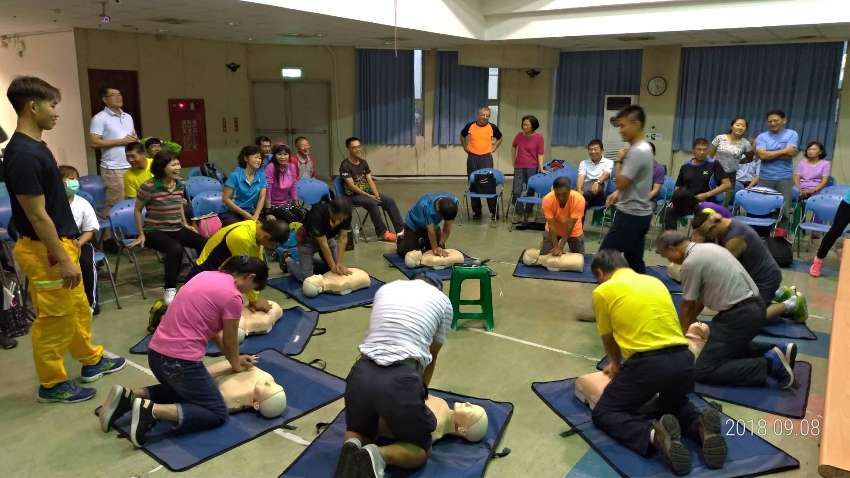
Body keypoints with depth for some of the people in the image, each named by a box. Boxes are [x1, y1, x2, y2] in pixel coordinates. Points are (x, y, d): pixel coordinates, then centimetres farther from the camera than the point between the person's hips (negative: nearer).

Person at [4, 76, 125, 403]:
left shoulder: (35, 146, 8)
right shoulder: (23, 154, -23)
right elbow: (37, 215, -22)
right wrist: (63, 259, -19)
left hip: (59, 243, 10)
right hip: (44, 250, -10)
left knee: (78, 310, 21)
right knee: (54, 320, 4)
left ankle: (91, 361, 37)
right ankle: (52, 383, 19)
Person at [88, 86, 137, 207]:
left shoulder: (128, 117, 17)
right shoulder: (99, 118, -4)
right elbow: (94, 142, -13)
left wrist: (135, 140, 0)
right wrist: (121, 141, -13)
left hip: (132, 166, 6)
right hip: (113, 169, -6)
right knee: (117, 204, -7)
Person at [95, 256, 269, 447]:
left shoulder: (207, 275, 12)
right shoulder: (232, 297, -13)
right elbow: (229, 342, 1)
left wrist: (236, 358, 22)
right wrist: (235, 364, 21)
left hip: (156, 353, 9)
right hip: (180, 361, -9)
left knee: (181, 389, 35)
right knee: (218, 414, 5)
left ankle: (128, 396, 12)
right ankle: (152, 410, -11)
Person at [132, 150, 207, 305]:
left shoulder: (180, 184, 1)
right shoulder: (149, 186, -16)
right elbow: (137, 210, -2)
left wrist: (186, 224, 18)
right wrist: (141, 234, -1)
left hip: (177, 229, 6)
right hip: (155, 231, -6)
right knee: (176, 248, -35)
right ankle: (169, 290, -20)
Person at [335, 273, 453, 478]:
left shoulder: (386, 288, 23)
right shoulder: (442, 300, 16)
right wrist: (422, 390, 41)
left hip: (363, 373, 4)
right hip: (401, 378, -3)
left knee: (358, 431, 33)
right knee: (420, 450, 19)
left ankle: (352, 448, -3)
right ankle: (377, 456, -11)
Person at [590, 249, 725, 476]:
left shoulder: (603, 291, 5)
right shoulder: (655, 281, 21)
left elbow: (608, 338, 19)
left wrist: (615, 364, 42)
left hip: (647, 363, -6)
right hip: (683, 360, 6)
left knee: (603, 413, 12)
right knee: (675, 404, 35)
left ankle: (653, 435, -18)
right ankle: (702, 427, 0)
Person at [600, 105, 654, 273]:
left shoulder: (637, 151, -21)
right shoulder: (644, 147, 11)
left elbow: (621, 183, -20)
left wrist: (618, 161, -7)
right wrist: (619, 193, 13)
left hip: (631, 215, -10)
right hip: (639, 213, 10)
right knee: (634, 259, 14)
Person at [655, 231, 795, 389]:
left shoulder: (690, 262, -14)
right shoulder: (707, 248, 14)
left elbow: (688, 306, -2)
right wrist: (690, 321, 29)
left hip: (741, 314, -10)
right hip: (753, 307, 10)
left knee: (703, 371, -9)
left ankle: (770, 365, -12)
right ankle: (773, 352, 15)